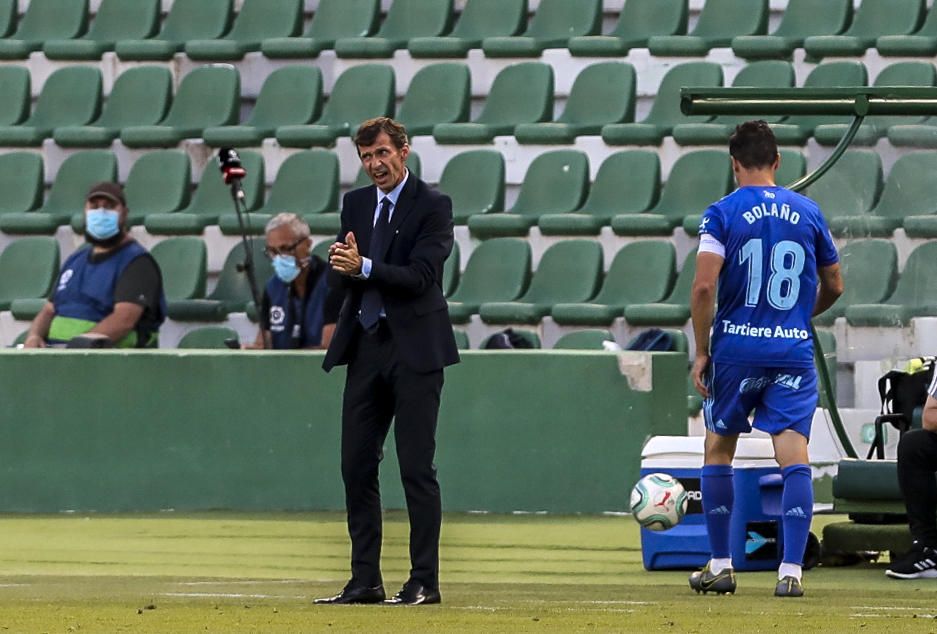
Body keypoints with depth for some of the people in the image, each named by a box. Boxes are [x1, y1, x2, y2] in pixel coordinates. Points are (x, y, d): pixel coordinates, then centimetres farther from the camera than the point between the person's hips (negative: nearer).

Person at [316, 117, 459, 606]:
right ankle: (364, 581, 10)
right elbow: (344, 279, 10)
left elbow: (421, 276, -16)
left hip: (414, 349, -6)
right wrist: (342, 265, -12)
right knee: (356, 465, 5)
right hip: (366, 345, 6)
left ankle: (425, 581, -3)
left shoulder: (432, 206, -6)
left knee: (416, 468, -6)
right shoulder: (356, 204, 13)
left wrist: (364, 267, -25)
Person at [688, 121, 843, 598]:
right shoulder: (808, 212, 7)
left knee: (718, 450, 15)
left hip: (736, 349, -1)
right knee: (794, 456, -4)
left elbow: (704, 287, -13)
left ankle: (720, 566, 17)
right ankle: (791, 570, -15)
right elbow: (834, 286, 16)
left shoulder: (723, 213, -3)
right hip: (795, 351, 1)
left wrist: (700, 352, -4)